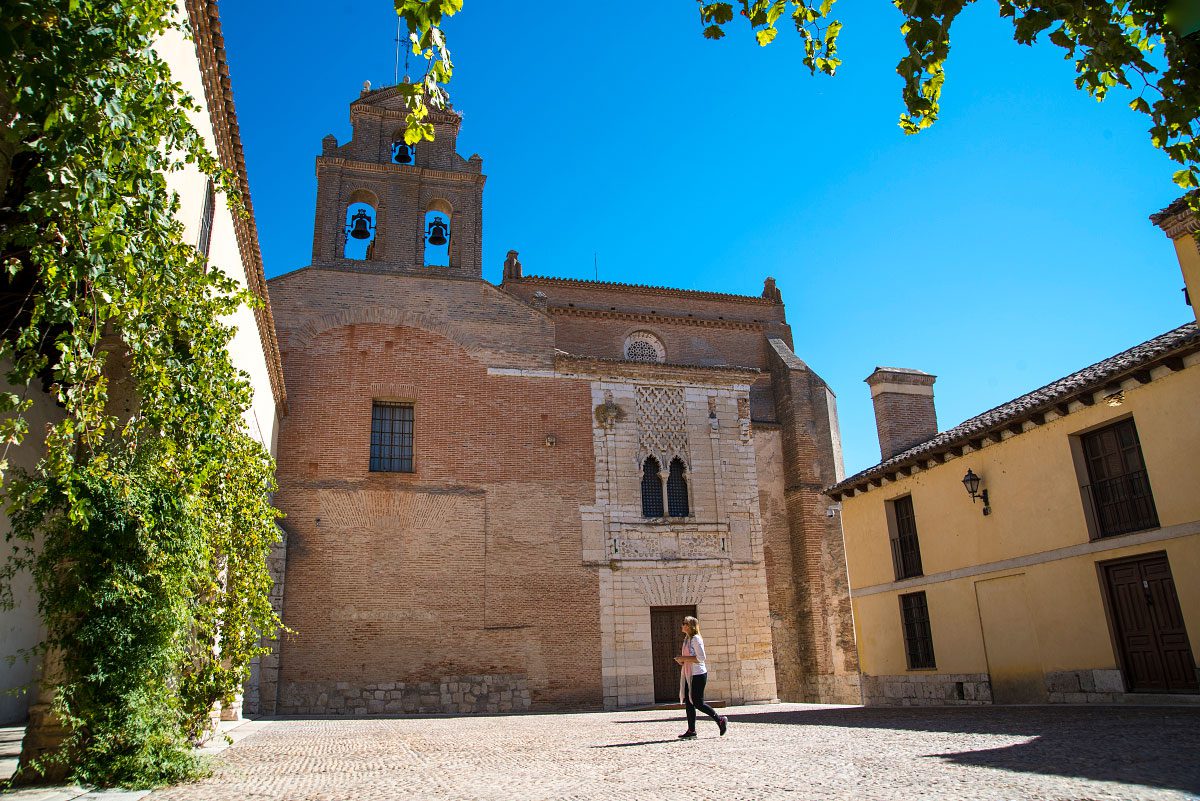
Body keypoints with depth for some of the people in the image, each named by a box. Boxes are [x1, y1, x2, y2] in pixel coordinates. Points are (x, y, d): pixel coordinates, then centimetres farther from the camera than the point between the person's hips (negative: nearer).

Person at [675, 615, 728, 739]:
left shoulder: (696, 639, -15)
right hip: (689, 675, 9)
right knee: (688, 702, 7)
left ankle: (720, 719, 10)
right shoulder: (687, 639, 14)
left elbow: (700, 658, -21)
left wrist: (684, 658, -19)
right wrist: (681, 660, 5)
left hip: (698, 675, -9)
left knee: (698, 703, -5)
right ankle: (691, 730, 11)